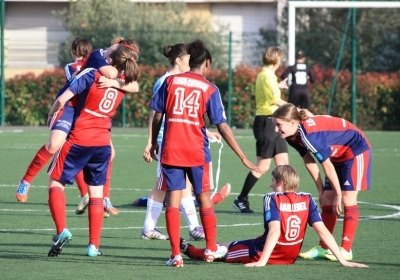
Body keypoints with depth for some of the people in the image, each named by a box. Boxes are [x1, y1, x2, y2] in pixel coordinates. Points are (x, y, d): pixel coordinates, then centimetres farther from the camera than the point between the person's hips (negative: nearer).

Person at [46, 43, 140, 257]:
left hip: (79, 140, -5)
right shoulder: (124, 84, 3)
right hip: (103, 142, 5)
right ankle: (94, 245, 10)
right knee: (96, 191, 13)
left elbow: (63, 99, -13)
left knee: (56, 181, 8)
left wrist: (51, 114, 3)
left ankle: (62, 230, -11)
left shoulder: (92, 75, -13)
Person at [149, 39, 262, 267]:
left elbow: (157, 116, 4)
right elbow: (223, 128, -2)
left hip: (170, 151, 1)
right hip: (196, 152, -1)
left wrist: (154, 143, 19)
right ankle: (211, 248, 27)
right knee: (204, 198, 15)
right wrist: (243, 158, 2)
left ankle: (176, 254, -3)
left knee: (173, 199, 1)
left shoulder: (170, 81, 4)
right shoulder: (209, 89, -1)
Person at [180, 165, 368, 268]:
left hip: (264, 253, -6)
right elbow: (323, 231, -11)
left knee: (223, 250, 20)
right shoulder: (307, 200, -5)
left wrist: (262, 261, -33)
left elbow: (275, 231, -30)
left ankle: (187, 249, 40)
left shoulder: (272, 199, -17)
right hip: (290, 257, 6)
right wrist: (342, 260, -13)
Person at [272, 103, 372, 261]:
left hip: (355, 150, -9)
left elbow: (327, 166, -27)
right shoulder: (293, 137, -9)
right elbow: (309, 162, 3)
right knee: (327, 200, 5)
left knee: (348, 199, -11)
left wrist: (338, 194, -18)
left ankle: (346, 250, -8)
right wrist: (321, 190, 4)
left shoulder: (309, 135, -35)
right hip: (338, 155, 9)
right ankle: (323, 248, 9)